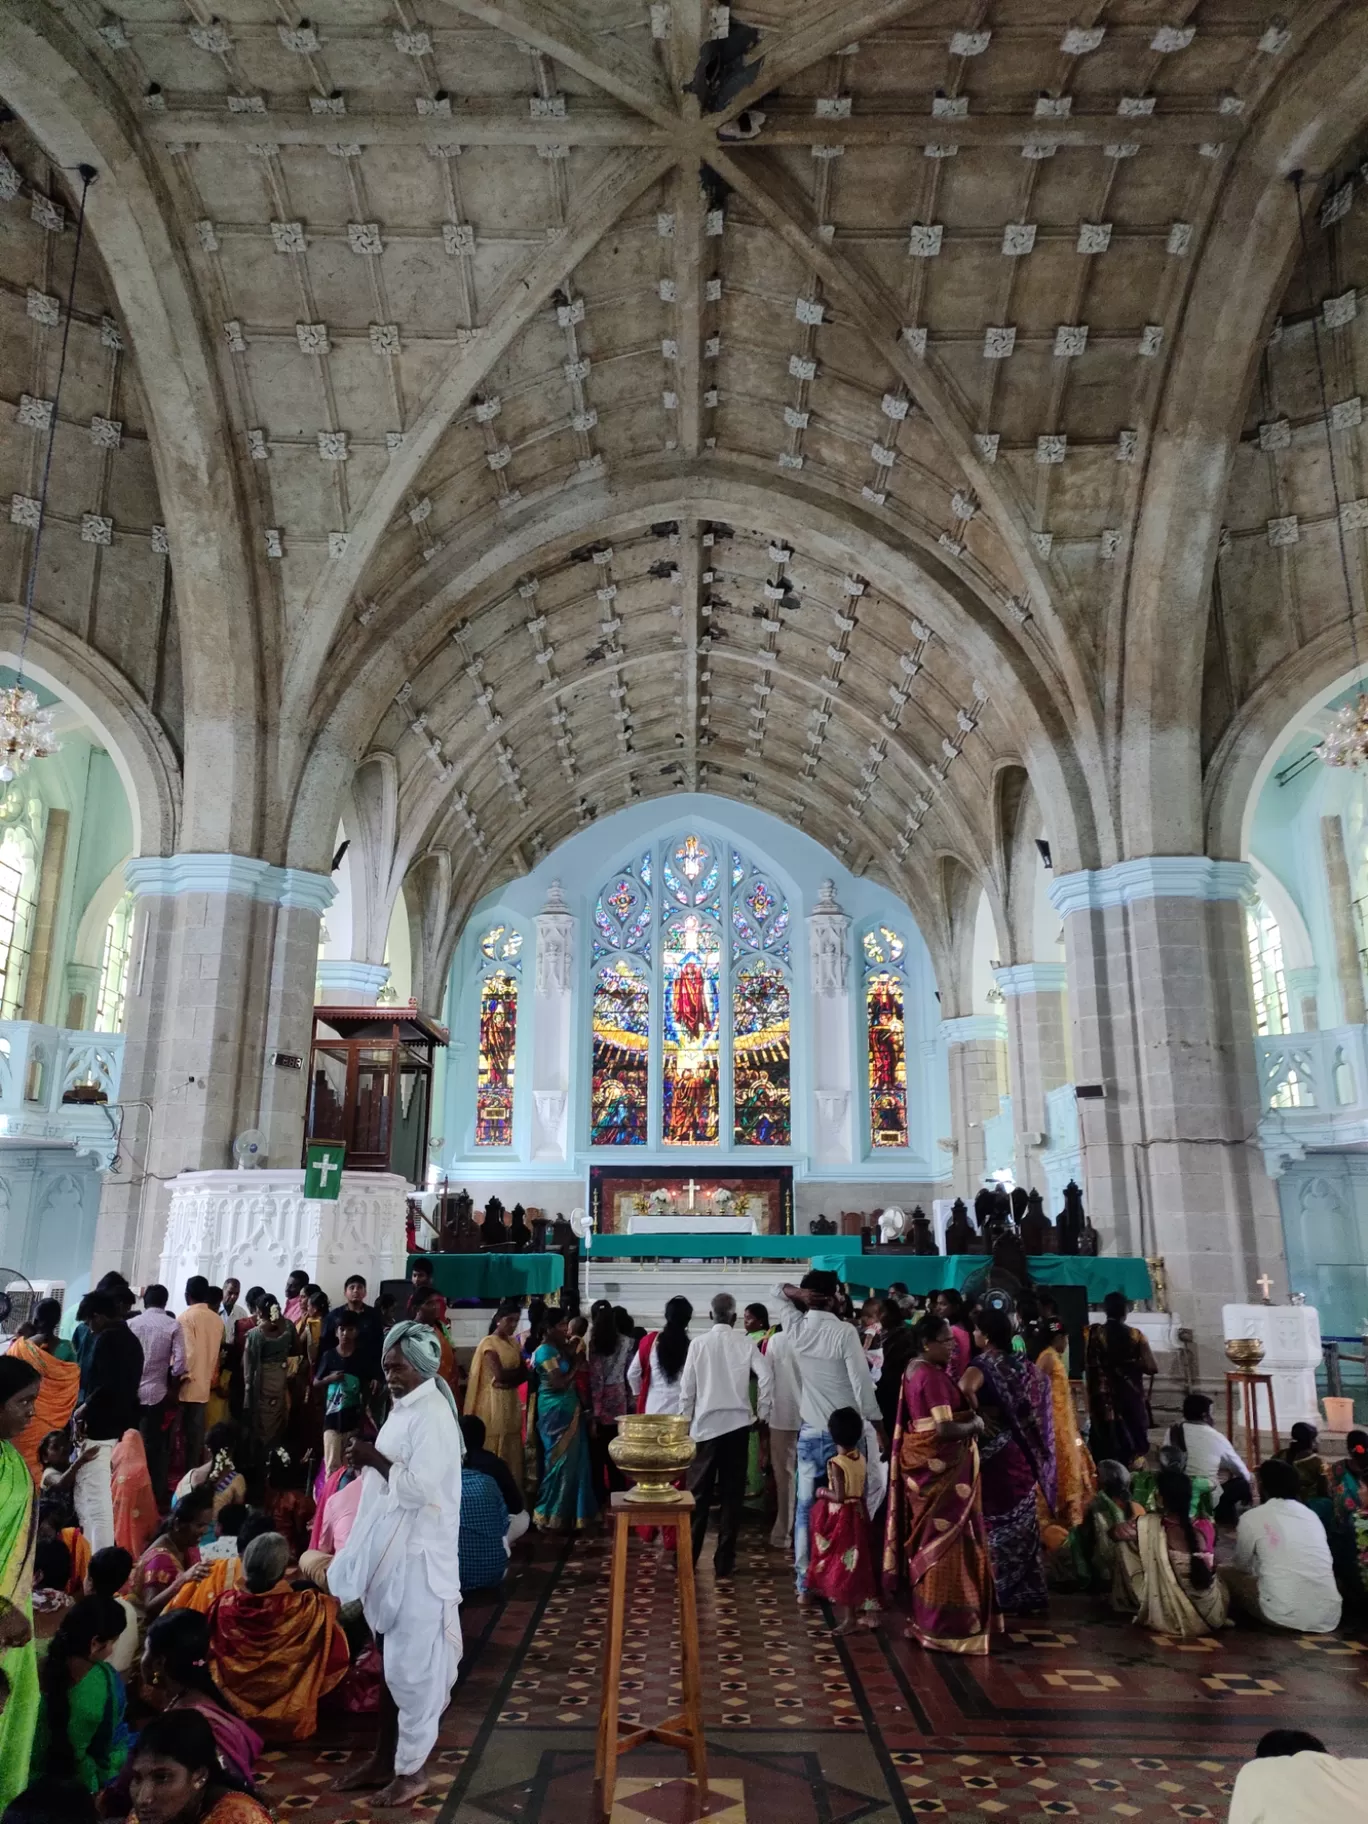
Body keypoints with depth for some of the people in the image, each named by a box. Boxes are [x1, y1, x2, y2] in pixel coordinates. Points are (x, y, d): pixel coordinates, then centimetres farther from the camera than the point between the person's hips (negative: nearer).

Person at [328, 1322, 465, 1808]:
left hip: (416, 1558, -9)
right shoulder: (404, 1408, 10)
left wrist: (375, 1458, -23)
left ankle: (411, 1770, 19)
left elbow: (419, 1488, -27)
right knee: (390, 1663, 18)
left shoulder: (432, 1415, -19)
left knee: (411, 1666, 4)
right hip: (389, 1552, 9)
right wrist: (369, 1463, 2)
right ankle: (384, 1759, 31)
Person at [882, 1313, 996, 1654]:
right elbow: (945, 1429, -26)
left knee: (929, 1540, 17)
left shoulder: (915, 1370, 10)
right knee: (945, 1540, -1)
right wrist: (975, 1425, -10)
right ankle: (942, 1626, 8)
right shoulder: (933, 1376, -21)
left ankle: (923, 1617, 26)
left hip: (924, 1463, 10)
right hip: (940, 1467, -10)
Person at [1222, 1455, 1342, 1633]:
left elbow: (1241, 1565, 14)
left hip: (1286, 1616, -5)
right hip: (1329, 1617, 5)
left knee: (1224, 1572, 14)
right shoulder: (1311, 1515, 12)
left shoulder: (1252, 1517, -1)